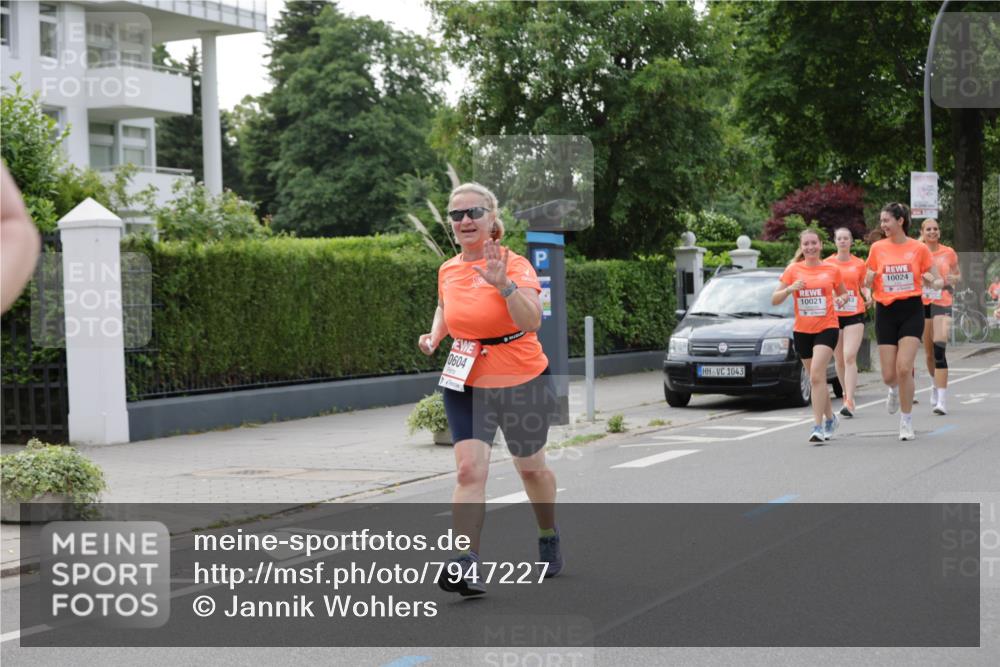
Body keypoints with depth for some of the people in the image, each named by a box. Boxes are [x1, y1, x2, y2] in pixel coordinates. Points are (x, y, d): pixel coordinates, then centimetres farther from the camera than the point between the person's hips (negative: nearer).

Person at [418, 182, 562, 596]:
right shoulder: (447, 270, 1)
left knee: (531, 467, 16)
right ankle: (468, 567, -22)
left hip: (524, 382, -3)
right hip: (466, 386, 3)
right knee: (469, 469, -15)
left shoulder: (515, 265, -15)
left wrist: (504, 285, -42)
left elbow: (532, 321, -29)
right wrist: (434, 337, 4)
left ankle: (549, 536, 43)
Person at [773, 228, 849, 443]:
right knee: (816, 378, 13)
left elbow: (843, 293, 17)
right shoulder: (793, 270, 2)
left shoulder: (832, 270, 1)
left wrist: (841, 300, -7)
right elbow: (774, 300, 0)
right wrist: (790, 289, -19)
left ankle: (818, 426, -18)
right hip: (802, 331, 3)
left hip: (827, 328, -3)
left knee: (816, 375, -19)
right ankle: (830, 418, 33)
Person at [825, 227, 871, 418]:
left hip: (855, 315, -2)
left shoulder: (859, 263, 5)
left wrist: (868, 296, -5)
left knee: (850, 357, -14)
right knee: (839, 360, 8)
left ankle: (849, 402, -19)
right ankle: (847, 395, 27)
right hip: (833, 315, 2)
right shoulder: (828, 263, 6)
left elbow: (863, 286, 16)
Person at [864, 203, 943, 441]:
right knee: (889, 375, 0)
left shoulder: (919, 248, -1)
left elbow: (937, 280, 6)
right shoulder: (877, 248, 4)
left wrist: (934, 282, -18)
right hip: (886, 312, 2)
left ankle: (906, 422, 1)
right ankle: (894, 390, 39)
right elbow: (867, 283, 13)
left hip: (911, 311, -2)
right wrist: (869, 278, -11)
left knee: (904, 368, -15)